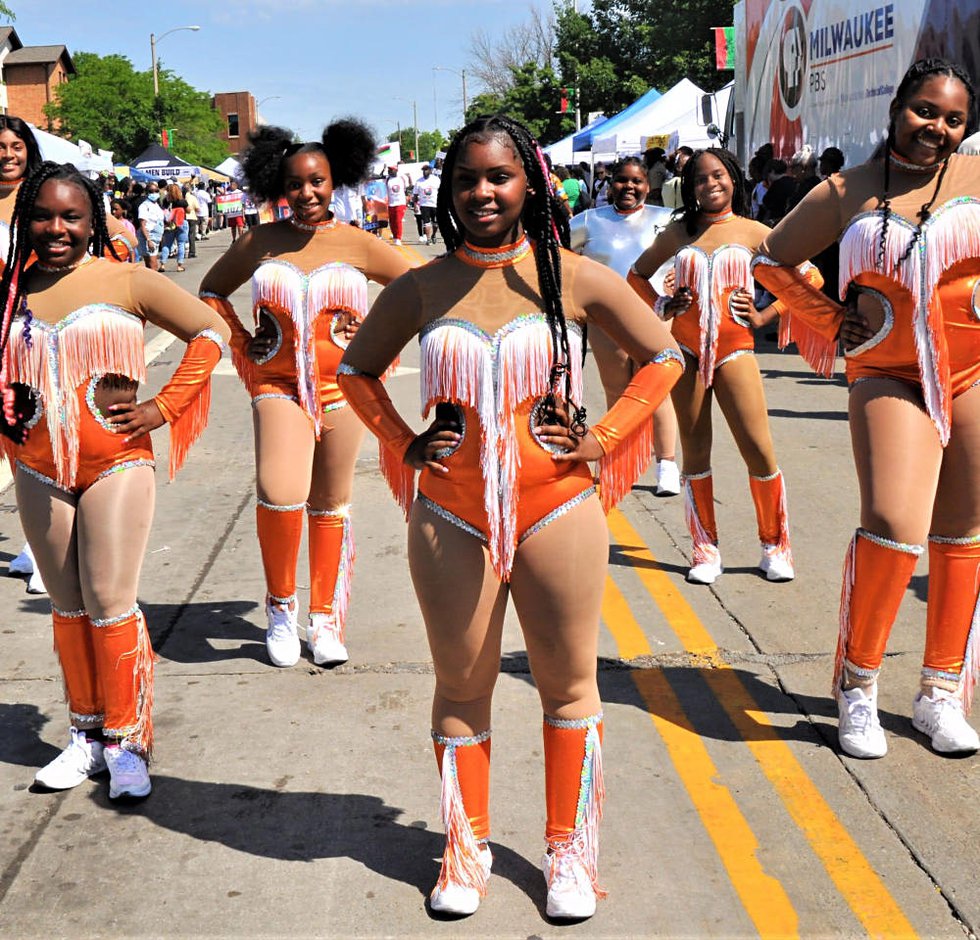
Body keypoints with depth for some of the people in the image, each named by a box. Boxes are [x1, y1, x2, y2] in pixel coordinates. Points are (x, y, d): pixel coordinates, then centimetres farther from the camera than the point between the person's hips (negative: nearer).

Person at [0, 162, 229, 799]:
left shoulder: (127, 282, -4)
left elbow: (211, 331, -3)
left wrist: (164, 409, -7)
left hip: (116, 465, -4)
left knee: (110, 605, -4)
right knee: (68, 607, 11)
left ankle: (126, 740, 10)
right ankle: (88, 731, 25)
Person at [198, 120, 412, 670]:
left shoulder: (358, 245, 0)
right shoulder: (260, 243, 3)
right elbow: (212, 291, 18)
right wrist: (239, 343, 7)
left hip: (340, 385, 1)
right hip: (278, 383, 0)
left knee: (331, 504, 9)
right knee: (279, 495, -19)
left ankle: (327, 619, 22)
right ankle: (281, 604, 6)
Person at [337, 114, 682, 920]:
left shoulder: (575, 278, -2)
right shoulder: (421, 289, 2)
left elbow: (663, 356, 7)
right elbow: (356, 370, 17)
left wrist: (604, 440, 0)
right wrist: (404, 444, 5)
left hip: (556, 512, -1)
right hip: (452, 519, 1)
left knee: (569, 685, 8)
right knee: (460, 687, 10)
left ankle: (572, 854, 24)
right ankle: (467, 850, 27)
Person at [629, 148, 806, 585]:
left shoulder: (752, 232, 5)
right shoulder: (677, 233, 9)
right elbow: (637, 275, 23)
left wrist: (764, 316, 3)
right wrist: (661, 305, 7)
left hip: (733, 349, -2)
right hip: (685, 349, 2)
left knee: (759, 451, -6)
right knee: (695, 451, 5)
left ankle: (775, 546, 9)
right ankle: (705, 550, 14)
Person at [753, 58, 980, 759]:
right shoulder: (848, 192, 6)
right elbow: (773, 259, 16)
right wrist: (830, 322, 7)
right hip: (890, 374, -1)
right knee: (894, 527, -18)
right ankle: (858, 687, 2)